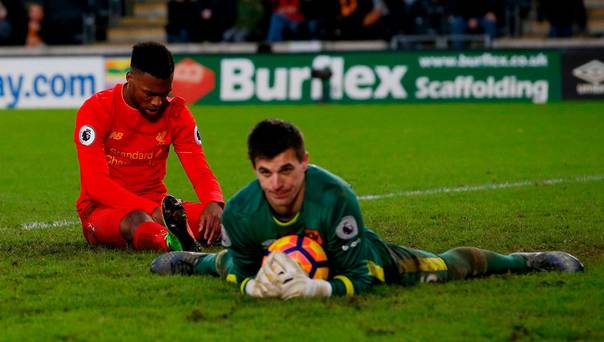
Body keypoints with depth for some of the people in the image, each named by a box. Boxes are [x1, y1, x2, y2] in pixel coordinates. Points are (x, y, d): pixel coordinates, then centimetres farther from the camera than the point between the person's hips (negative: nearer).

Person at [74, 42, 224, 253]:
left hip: (155, 207, 5)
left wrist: (214, 203, -26)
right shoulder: (97, 110, -12)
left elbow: (199, 170, -1)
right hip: (102, 209, -5)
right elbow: (96, 184, -19)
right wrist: (151, 209, -32)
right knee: (137, 221, -41)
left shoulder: (176, 113, 2)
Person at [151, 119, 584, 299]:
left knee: (439, 267, 13)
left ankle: (527, 261, 39)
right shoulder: (240, 211, -37)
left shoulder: (336, 197, -47)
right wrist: (252, 285, -42)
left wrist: (318, 288, -59)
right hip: (288, 259, 3)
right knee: (231, 266, 31)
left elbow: (360, 277, -41)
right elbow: (242, 267, -18)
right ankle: (193, 260, 68)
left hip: (364, 258, -3)